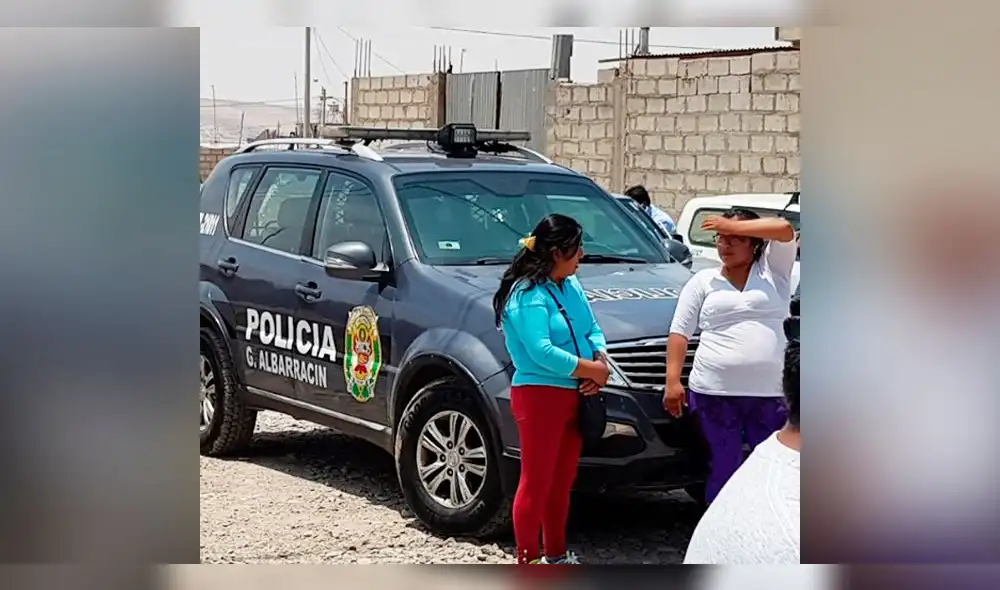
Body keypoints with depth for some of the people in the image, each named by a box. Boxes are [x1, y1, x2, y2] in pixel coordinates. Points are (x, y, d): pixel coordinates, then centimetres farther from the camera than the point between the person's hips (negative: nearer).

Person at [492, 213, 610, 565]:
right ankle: (528, 562, 3)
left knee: (561, 483, 17)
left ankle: (556, 555, 29)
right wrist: (592, 369, -17)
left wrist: (601, 362, -6)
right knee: (536, 483, -4)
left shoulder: (570, 285, 12)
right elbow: (542, 352, -23)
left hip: (574, 395, 9)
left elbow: (592, 328, 15)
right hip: (540, 395, -9)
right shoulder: (528, 294, -15)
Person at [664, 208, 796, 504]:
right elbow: (679, 332, 5)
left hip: (769, 392, 0)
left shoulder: (772, 270, 9)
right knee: (724, 468, 6)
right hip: (715, 392, 0)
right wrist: (673, 381, -5)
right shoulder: (703, 281, 9)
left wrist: (734, 226, -8)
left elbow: (785, 230, -9)